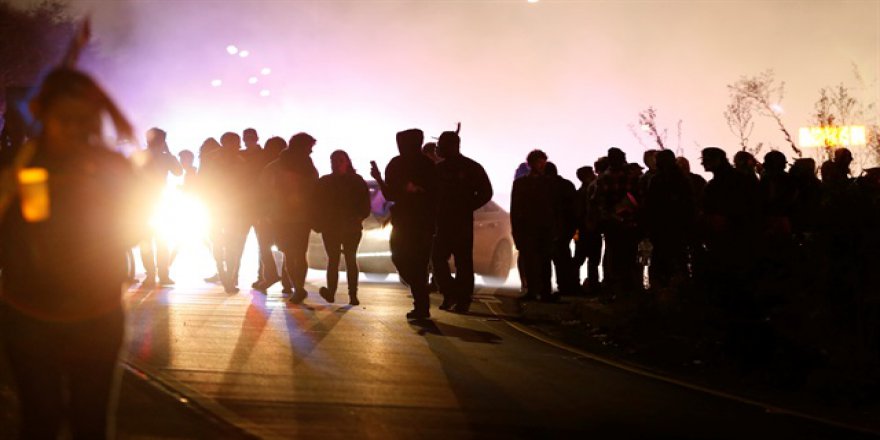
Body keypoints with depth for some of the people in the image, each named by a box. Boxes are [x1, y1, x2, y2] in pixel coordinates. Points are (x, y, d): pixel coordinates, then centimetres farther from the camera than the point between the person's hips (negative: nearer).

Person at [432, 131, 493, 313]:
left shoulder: (472, 168, 0)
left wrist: (466, 208, -4)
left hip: (462, 222, -4)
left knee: (463, 261, -2)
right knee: (438, 258, 1)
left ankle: (463, 300, -3)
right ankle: (450, 294, 8)